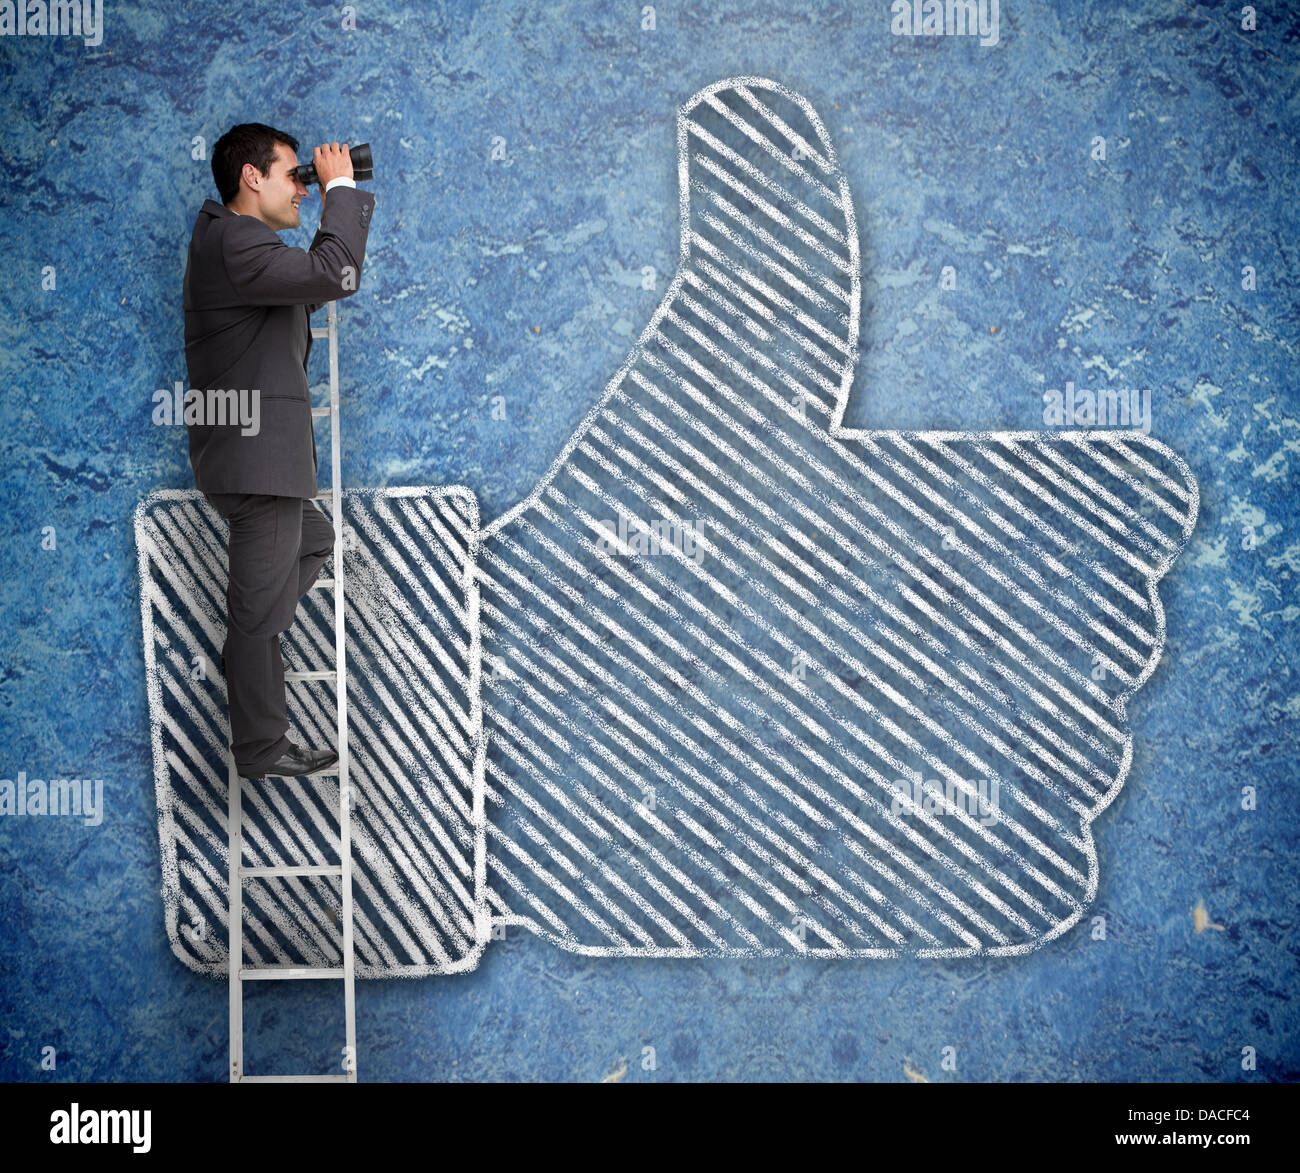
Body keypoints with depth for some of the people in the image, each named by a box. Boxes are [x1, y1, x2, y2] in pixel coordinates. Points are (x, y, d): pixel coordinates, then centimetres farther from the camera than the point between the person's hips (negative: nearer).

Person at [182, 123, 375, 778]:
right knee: (261, 601, -1)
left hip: (256, 450, 11)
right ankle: (260, 749, 10)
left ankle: (247, 656, 33)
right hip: (254, 456, -11)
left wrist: (341, 207, 14)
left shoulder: (231, 237, 15)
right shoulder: (234, 243, -20)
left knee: (314, 540, 30)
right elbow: (336, 277, -29)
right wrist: (341, 190, -16)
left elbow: (310, 288, 23)